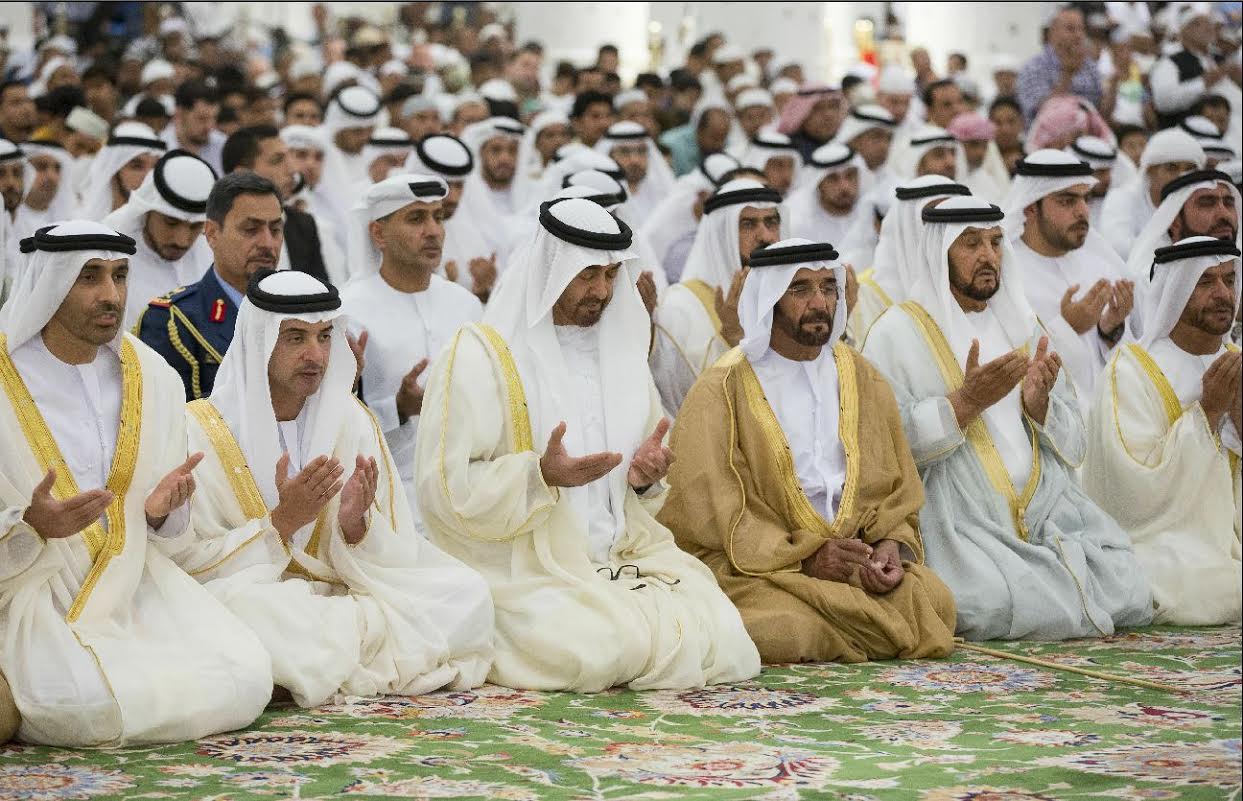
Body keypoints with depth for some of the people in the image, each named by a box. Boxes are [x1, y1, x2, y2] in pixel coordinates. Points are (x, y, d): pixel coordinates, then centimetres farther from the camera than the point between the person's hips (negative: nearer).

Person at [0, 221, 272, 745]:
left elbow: (170, 535, 10)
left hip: (132, 588, 5)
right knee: (93, 709, -31)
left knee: (245, 683, -16)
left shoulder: (153, 378, 4)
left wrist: (161, 512, -13)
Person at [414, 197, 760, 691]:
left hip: (626, 558, 6)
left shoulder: (618, 352, 15)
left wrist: (645, 477, -1)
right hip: (525, 571, -6)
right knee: (592, 653, -31)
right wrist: (540, 475, -25)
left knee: (719, 639, -16)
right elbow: (443, 486, -12)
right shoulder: (480, 354, -6)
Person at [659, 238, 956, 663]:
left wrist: (891, 545, -10)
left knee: (936, 603, -22)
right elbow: (714, 505, -10)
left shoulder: (863, 380, 14)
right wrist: (804, 558, -20)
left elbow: (897, 485, 12)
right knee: (787, 628, -36)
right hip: (754, 566, -5)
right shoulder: (722, 390, -2)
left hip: (857, 554, 5)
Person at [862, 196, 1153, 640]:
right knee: (999, 609, -30)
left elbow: (1073, 447, 13)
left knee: (1127, 594, -15)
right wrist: (966, 403, -19)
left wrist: (1039, 405, -7)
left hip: (1048, 509, 5)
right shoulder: (897, 332, -1)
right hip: (958, 516, -5)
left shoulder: (1023, 325, 16)